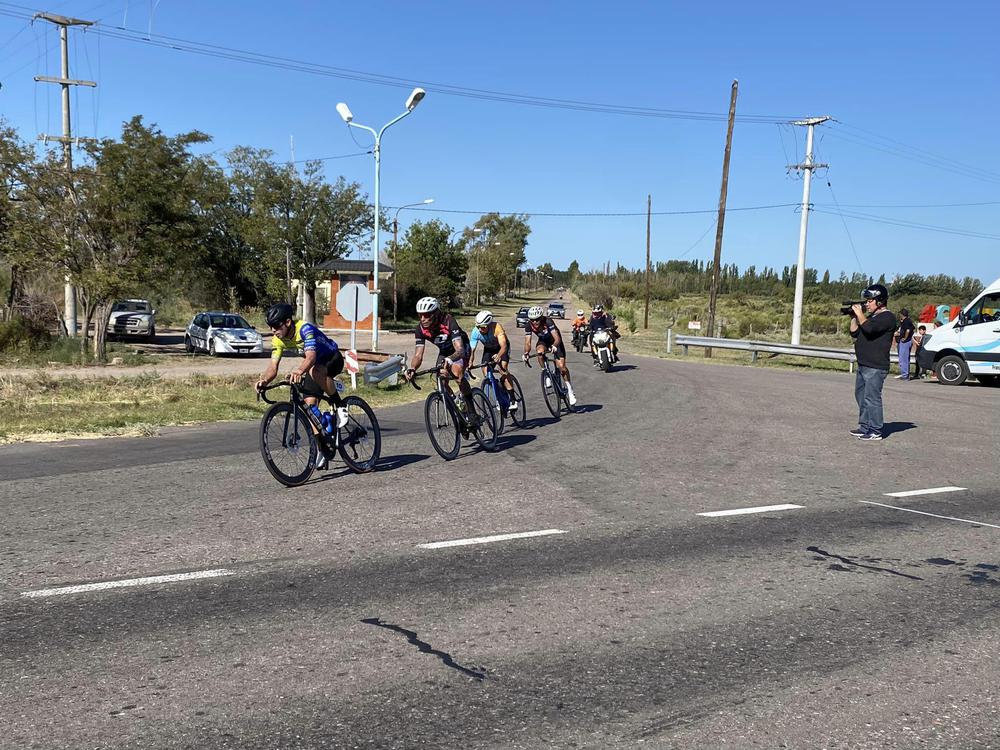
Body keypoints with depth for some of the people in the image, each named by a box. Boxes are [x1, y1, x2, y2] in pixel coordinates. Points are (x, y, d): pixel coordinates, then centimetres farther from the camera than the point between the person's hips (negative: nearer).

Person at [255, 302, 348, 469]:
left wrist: (299, 371, -65)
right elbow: (273, 366, -16)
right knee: (309, 404, -7)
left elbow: (311, 356, -46)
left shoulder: (305, 329, -31)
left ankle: (340, 405, -21)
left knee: (315, 371, -40)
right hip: (314, 366, 7)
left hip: (333, 359, -7)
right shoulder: (278, 340, -11)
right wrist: (264, 380, -38)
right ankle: (322, 447, 1)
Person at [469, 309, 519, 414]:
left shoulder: (497, 327, -37)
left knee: (503, 368, -27)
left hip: (502, 348, -4)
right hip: (488, 349, 4)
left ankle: (513, 399, -25)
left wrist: (498, 356, -64)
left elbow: (503, 346, -45)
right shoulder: (475, 332, -27)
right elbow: (471, 350, -28)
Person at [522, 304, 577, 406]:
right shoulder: (529, 326, -22)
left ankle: (569, 389, 2)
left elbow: (557, 338, -40)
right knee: (539, 351, -33)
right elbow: (527, 342, -24)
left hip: (555, 342, -3)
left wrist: (554, 346, -60)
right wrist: (526, 353, -42)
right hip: (543, 341, 3)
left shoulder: (548, 321, -33)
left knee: (561, 366, -16)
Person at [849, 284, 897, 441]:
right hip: (863, 365, 10)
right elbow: (855, 333, 20)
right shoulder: (872, 316, 19)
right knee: (861, 395, 14)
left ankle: (875, 431, -5)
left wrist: (860, 314, -13)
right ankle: (865, 427, 22)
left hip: (875, 367, -10)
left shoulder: (887, 317, -10)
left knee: (872, 398, -9)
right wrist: (853, 317, 9)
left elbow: (869, 328, -26)